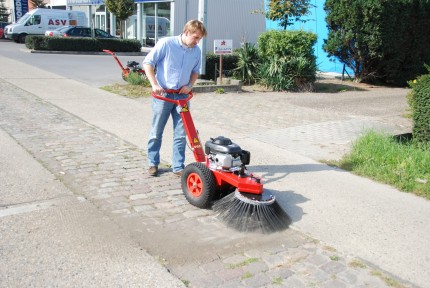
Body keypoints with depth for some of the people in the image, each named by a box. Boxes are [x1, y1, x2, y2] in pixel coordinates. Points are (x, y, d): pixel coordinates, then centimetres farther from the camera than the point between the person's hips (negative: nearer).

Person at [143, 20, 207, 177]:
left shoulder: (196, 51, 3)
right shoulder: (166, 43, -11)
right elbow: (148, 62, -7)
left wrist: (190, 85, -1)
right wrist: (154, 84, -15)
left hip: (182, 96, 4)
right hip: (163, 94, -4)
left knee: (181, 134, 4)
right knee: (156, 132, 7)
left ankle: (178, 167, 14)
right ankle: (153, 163, 24)